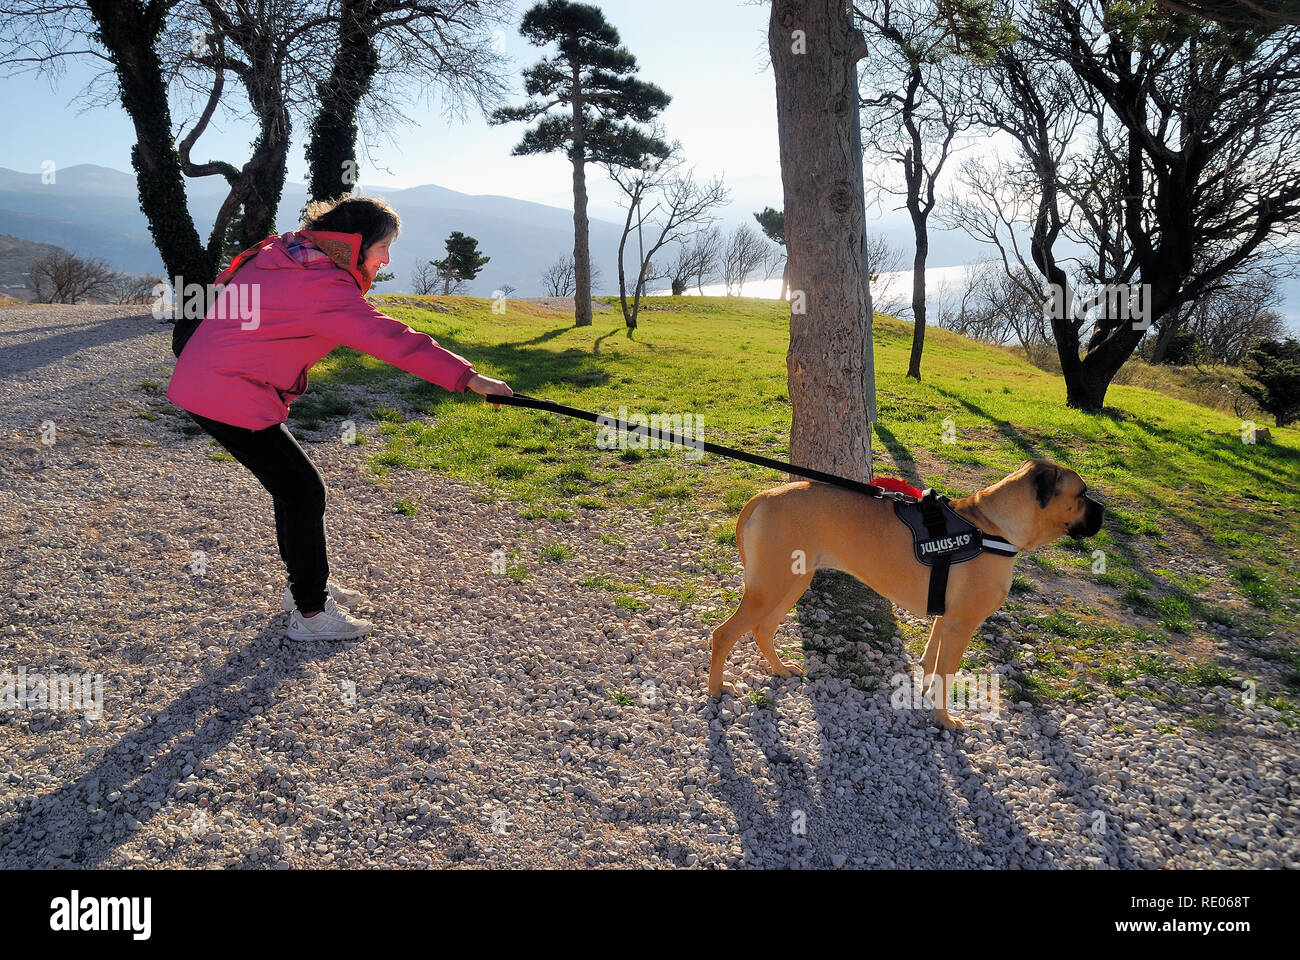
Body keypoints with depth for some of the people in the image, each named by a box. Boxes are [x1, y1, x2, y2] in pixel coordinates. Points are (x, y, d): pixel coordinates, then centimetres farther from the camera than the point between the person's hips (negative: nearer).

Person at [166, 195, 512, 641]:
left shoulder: (283, 254, 10)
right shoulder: (323, 284, -21)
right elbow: (391, 338, -27)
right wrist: (466, 376, -29)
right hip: (231, 398, -10)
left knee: (292, 483, 18)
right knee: (304, 491, -3)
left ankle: (307, 584, 32)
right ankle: (310, 613, 7)